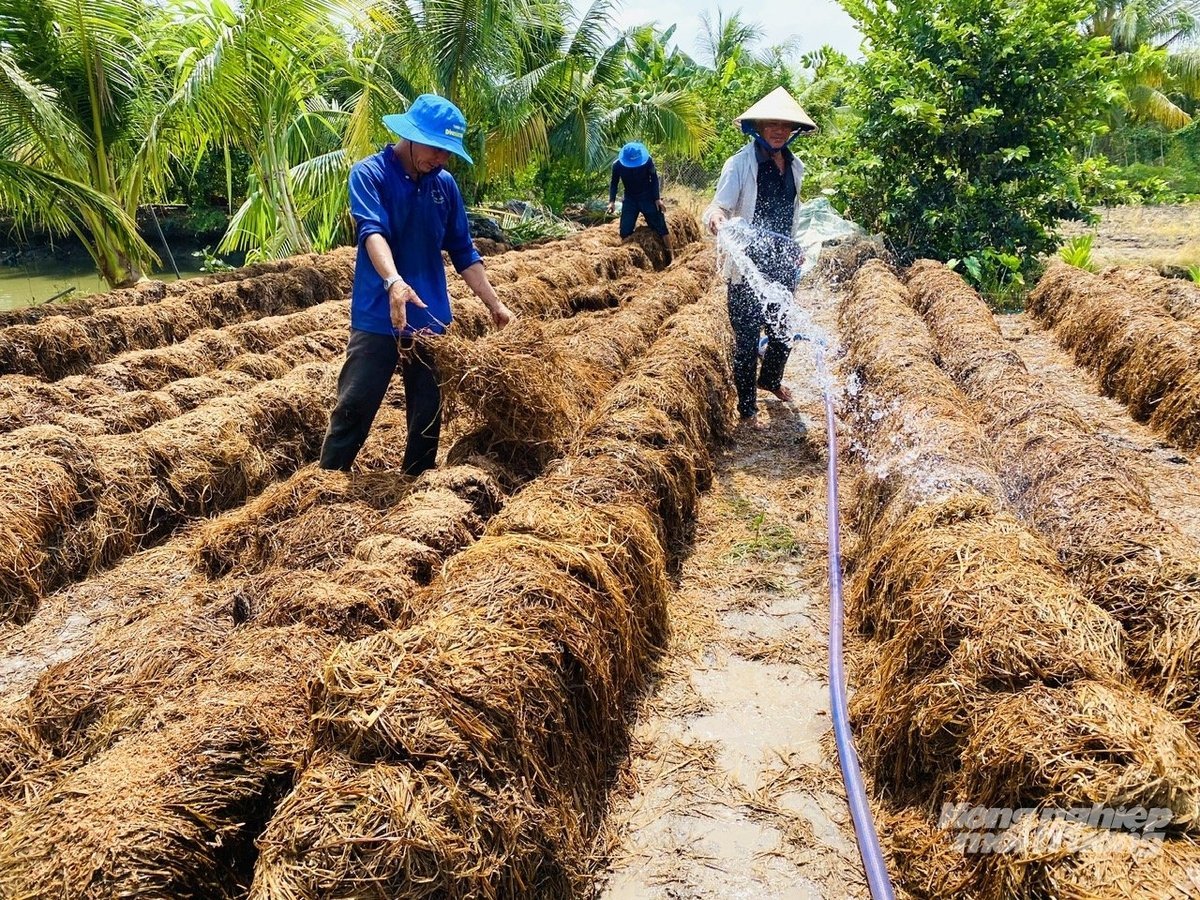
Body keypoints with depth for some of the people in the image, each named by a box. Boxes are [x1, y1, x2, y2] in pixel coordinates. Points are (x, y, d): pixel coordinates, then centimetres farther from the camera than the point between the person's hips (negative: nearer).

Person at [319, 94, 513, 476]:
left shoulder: (445, 185, 7)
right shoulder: (369, 174, -7)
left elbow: (463, 251, 13)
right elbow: (372, 231, -25)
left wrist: (494, 304, 9)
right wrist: (393, 281, -43)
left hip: (431, 319, 5)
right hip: (377, 318, -5)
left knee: (429, 413, 12)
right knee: (353, 410, -3)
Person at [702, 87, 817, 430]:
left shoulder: (794, 165, 9)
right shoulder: (741, 163, -11)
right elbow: (721, 204, -19)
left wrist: (796, 251, 24)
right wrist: (716, 216, -42)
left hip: (783, 262, 6)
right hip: (748, 264, -6)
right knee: (748, 336, -2)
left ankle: (770, 379, 45)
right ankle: (747, 409, 12)